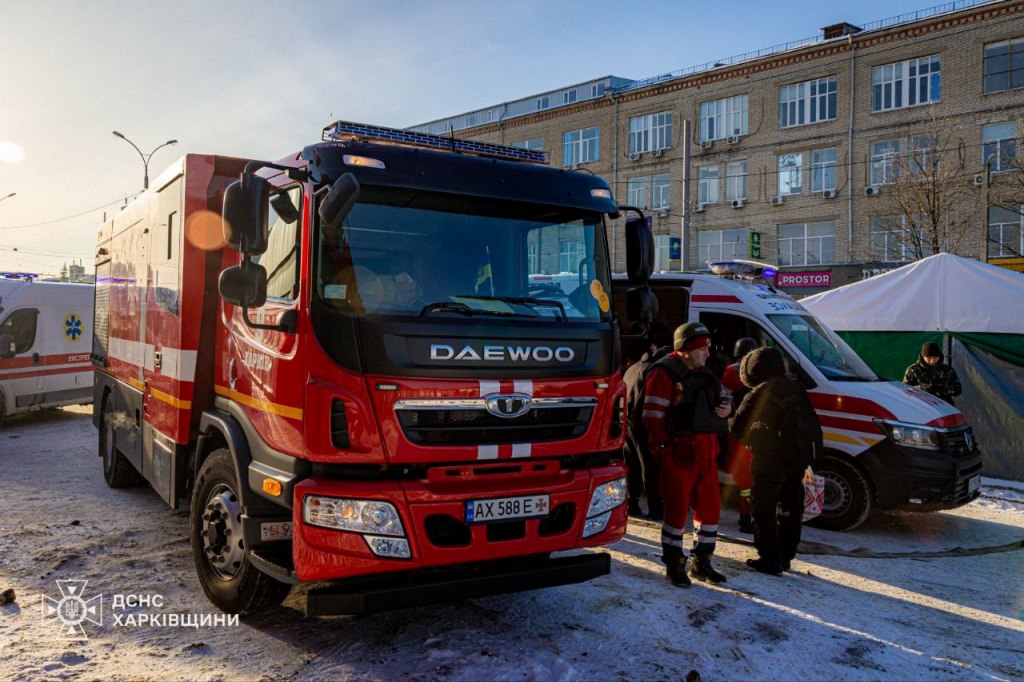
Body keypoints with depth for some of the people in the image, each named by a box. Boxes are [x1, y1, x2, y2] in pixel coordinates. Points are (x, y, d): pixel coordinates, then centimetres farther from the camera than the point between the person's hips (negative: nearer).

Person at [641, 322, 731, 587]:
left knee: (710, 506, 12)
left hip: (706, 452, 8)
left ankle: (701, 564, 27)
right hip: (679, 453, -8)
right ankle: (674, 565, 15)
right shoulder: (664, 373, -10)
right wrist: (663, 450, -18)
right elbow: (653, 417, -14)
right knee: (677, 508, 1)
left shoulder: (703, 374, 16)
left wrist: (725, 406, 4)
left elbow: (717, 402, 28)